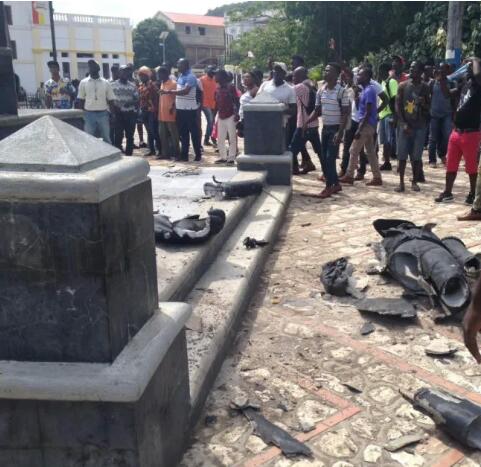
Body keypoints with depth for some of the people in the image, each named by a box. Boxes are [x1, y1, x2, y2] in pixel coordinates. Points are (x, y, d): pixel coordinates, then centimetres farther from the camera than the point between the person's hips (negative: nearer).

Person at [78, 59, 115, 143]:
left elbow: (111, 100, 7)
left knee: (106, 138, 7)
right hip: (89, 114, 0)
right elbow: (81, 100, 7)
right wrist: (82, 114, 2)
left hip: (103, 114, 0)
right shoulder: (83, 82, 4)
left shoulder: (106, 83, 5)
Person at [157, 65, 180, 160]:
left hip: (170, 114, -9)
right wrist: (159, 111, 16)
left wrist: (172, 108, -22)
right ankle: (165, 153, 18)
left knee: (173, 134, 0)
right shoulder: (162, 83, 15)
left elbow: (176, 98, -13)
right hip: (162, 114, 9)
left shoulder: (173, 84, -10)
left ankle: (176, 153, 7)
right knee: (163, 135, 11)